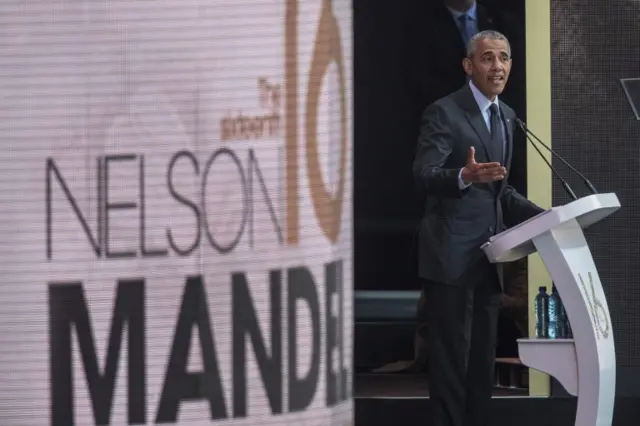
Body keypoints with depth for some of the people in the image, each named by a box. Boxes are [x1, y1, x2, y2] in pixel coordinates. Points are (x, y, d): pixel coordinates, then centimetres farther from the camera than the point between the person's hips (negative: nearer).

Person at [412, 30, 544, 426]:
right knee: (451, 358, -8)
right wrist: (465, 176, -39)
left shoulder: (506, 117, 16)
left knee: (484, 360, 10)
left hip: (488, 259, 8)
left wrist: (542, 215, 9)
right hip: (452, 256, -8)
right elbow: (424, 175, -20)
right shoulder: (444, 112, -9)